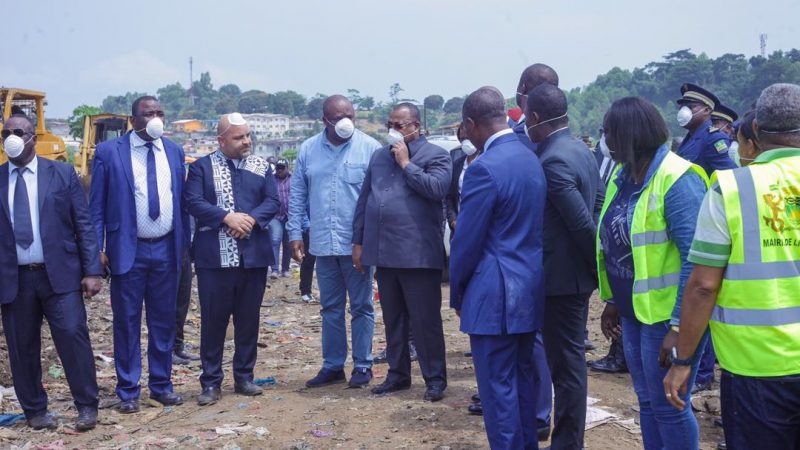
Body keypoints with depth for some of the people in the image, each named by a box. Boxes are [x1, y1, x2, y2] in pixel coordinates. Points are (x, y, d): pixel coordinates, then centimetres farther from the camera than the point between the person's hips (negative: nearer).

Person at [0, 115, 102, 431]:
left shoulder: (62, 174, 3)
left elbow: (83, 224, 1)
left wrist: (91, 271, -5)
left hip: (59, 273, -2)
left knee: (73, 337, -6)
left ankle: (87, 407, 9)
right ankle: (35, 411, 24)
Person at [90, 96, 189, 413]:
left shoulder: (174, 151, 8)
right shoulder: (109, 152, -3)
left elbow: (180, 200, 11)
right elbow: (97, 206, -3)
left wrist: (185, 243, 8)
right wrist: (97, 249, -9)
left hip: (166, 249, 3)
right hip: (128, 250, -3)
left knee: (164, 321, 10)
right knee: (127, 322, 5)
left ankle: (161, 385, 22)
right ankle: (128, 391, 15)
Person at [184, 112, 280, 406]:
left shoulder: (262, 166, 11)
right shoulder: (201, 167, 3)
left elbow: (273, 202, 2)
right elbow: (193, 202, -8)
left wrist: (251, 218, -15)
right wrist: (227, 217, -19)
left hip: (254, 256, 3)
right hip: (215, 257, -2)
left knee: (248, 319, 9)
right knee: (213, 320, 2)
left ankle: (244, 377, 21)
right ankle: (211, 382, 12)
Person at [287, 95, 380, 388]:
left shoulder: (370, 148, -5)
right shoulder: (308, 150, 6)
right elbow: (298, 196, 10)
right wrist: (295, 234, 5)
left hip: (358, 243, -3)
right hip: (323, 244, 4)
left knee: (361, 307, 6)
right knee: (330, 308, 13)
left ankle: (362, 365, 17)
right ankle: (332, 365, 23)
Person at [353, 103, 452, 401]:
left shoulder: (436, 155, -2)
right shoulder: (379, 157, 15)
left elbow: (437, 189, -20)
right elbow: (364, 200, 16)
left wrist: (406, 163, -13)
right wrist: (358, 241, 13)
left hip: (418, 253, -6)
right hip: (384, 252, 6)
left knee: (426, 320, -1)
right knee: (392, 319, 13)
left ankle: (435, 378, 10)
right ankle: (398, 374, 24)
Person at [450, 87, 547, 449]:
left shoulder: (484, 168, -18)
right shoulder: (531, 159, 7)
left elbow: (467, 241, -14)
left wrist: (457, 293, 1)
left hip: (495, 295, -9)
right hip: (530, 288, 9)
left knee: (498, 387, 2)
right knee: (523, 378, 19)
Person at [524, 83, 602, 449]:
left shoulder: (552, 161, -21)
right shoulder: (580, 149, 9)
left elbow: (583, 223, -24)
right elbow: (598, 205, 14)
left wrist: (598, 268, -11)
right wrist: (598, 267, 16)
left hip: (562, 275, -10)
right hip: (576, 271, 10)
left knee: (565, 362, 0)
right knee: (570, 357, 17)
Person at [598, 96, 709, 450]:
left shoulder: (677, 180, -19)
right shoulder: (622, 175, 6)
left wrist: (679, 325, -24)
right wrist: (612, 300, 14)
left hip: (666, 315, -8)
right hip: (634, 312, 8)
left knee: (668, 406, 3)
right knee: (647, 402, 18)